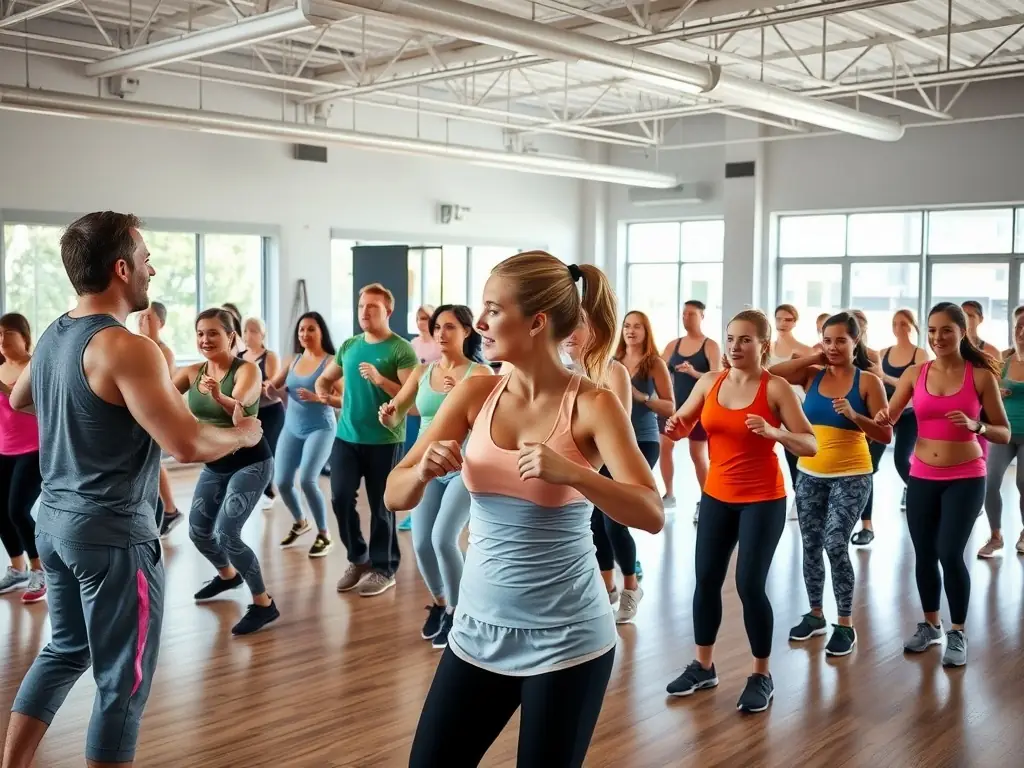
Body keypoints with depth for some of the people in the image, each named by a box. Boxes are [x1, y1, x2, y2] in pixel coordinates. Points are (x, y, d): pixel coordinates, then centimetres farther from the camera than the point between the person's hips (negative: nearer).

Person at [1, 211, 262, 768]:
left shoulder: (52, 337, 8)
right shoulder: (126, 348, -20)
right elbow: (187, 446, -26)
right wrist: (244, 433, -8)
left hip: (55, 519, 9)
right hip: (112, 531, -9)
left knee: (65, 649, 25)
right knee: (123, 679, 4)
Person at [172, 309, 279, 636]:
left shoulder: (247, 370, -18)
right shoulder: (193, 372, -2)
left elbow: (239, 407, -38)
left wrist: (218, 395, -59)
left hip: (250, 463, -7)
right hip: (214, 465, 7)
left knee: (227, 533, -17)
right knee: (198, 531, 15)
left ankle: (264, 603, -1)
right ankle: (228, 575, 45)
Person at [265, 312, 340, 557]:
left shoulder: (331, 362, -10)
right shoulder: (294, 361, 8)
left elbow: (343, 400, -16)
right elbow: (273, 387, 10)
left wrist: (318, 397, -31)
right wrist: (269, 387, -13)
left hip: (320, 429, -6)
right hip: (291, 429, 6)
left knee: (307, 480, -19)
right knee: (281, 482, 4)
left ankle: (324, 536, -2)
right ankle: (300, 522, 33)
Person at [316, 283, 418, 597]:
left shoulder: (401, 350, -8)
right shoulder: (349, 346, 10)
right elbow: (325, 378, 21)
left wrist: (379, 379, -24)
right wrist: (322, 392, -1)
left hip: (385, 440, -5)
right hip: (346, 436, 5)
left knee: (381, 507, 3)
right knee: (340, 498, 3)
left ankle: (383, 569, 17)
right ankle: (358, 559, 23)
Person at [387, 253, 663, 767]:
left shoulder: (591, 404, -12)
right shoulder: (475, 393, -2)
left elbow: (652, 515, -21)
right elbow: (395, 496, -1)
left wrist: (569, 472, -35)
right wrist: (424, 472, -23)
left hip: (565, 639, -4)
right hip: (478, 628, 4)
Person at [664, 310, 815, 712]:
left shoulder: (776, 388, -12)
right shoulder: (709, 382, 1)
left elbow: (810, 445, -15)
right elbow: (681, 427, 7)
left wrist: (773, 432, -32)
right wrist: (674, 426, -16)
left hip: (763, 500, -5)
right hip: (716, 496, 5)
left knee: (750, 585, -6)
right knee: (706, 580, 8)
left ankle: (762, 676, 13)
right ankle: (703, 667, 25)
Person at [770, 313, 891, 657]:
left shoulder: (868, 381, -6)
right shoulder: (813, 375, 3)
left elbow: (886, 435, -8)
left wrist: (854, 415, -23)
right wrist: (813, 358, -7)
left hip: (851, 477, -4)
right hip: (809, 475, 4)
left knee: (835, 545, -13)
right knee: (811, 547, 11)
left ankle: (846, 625, 0)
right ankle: (815, 615, 28)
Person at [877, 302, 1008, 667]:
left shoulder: (981, 375, -6)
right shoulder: (915, 373, 1)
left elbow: (1004, 434, -4)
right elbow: (888, 419, -5)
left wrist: (975, 425, -23)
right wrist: (881, 418, -28)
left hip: (965, 479, -3)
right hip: (922, 477, 3)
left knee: (950, 554, -10)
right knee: (924, 555, 11)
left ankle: (958, 633, 10)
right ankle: (930, 625, 31)